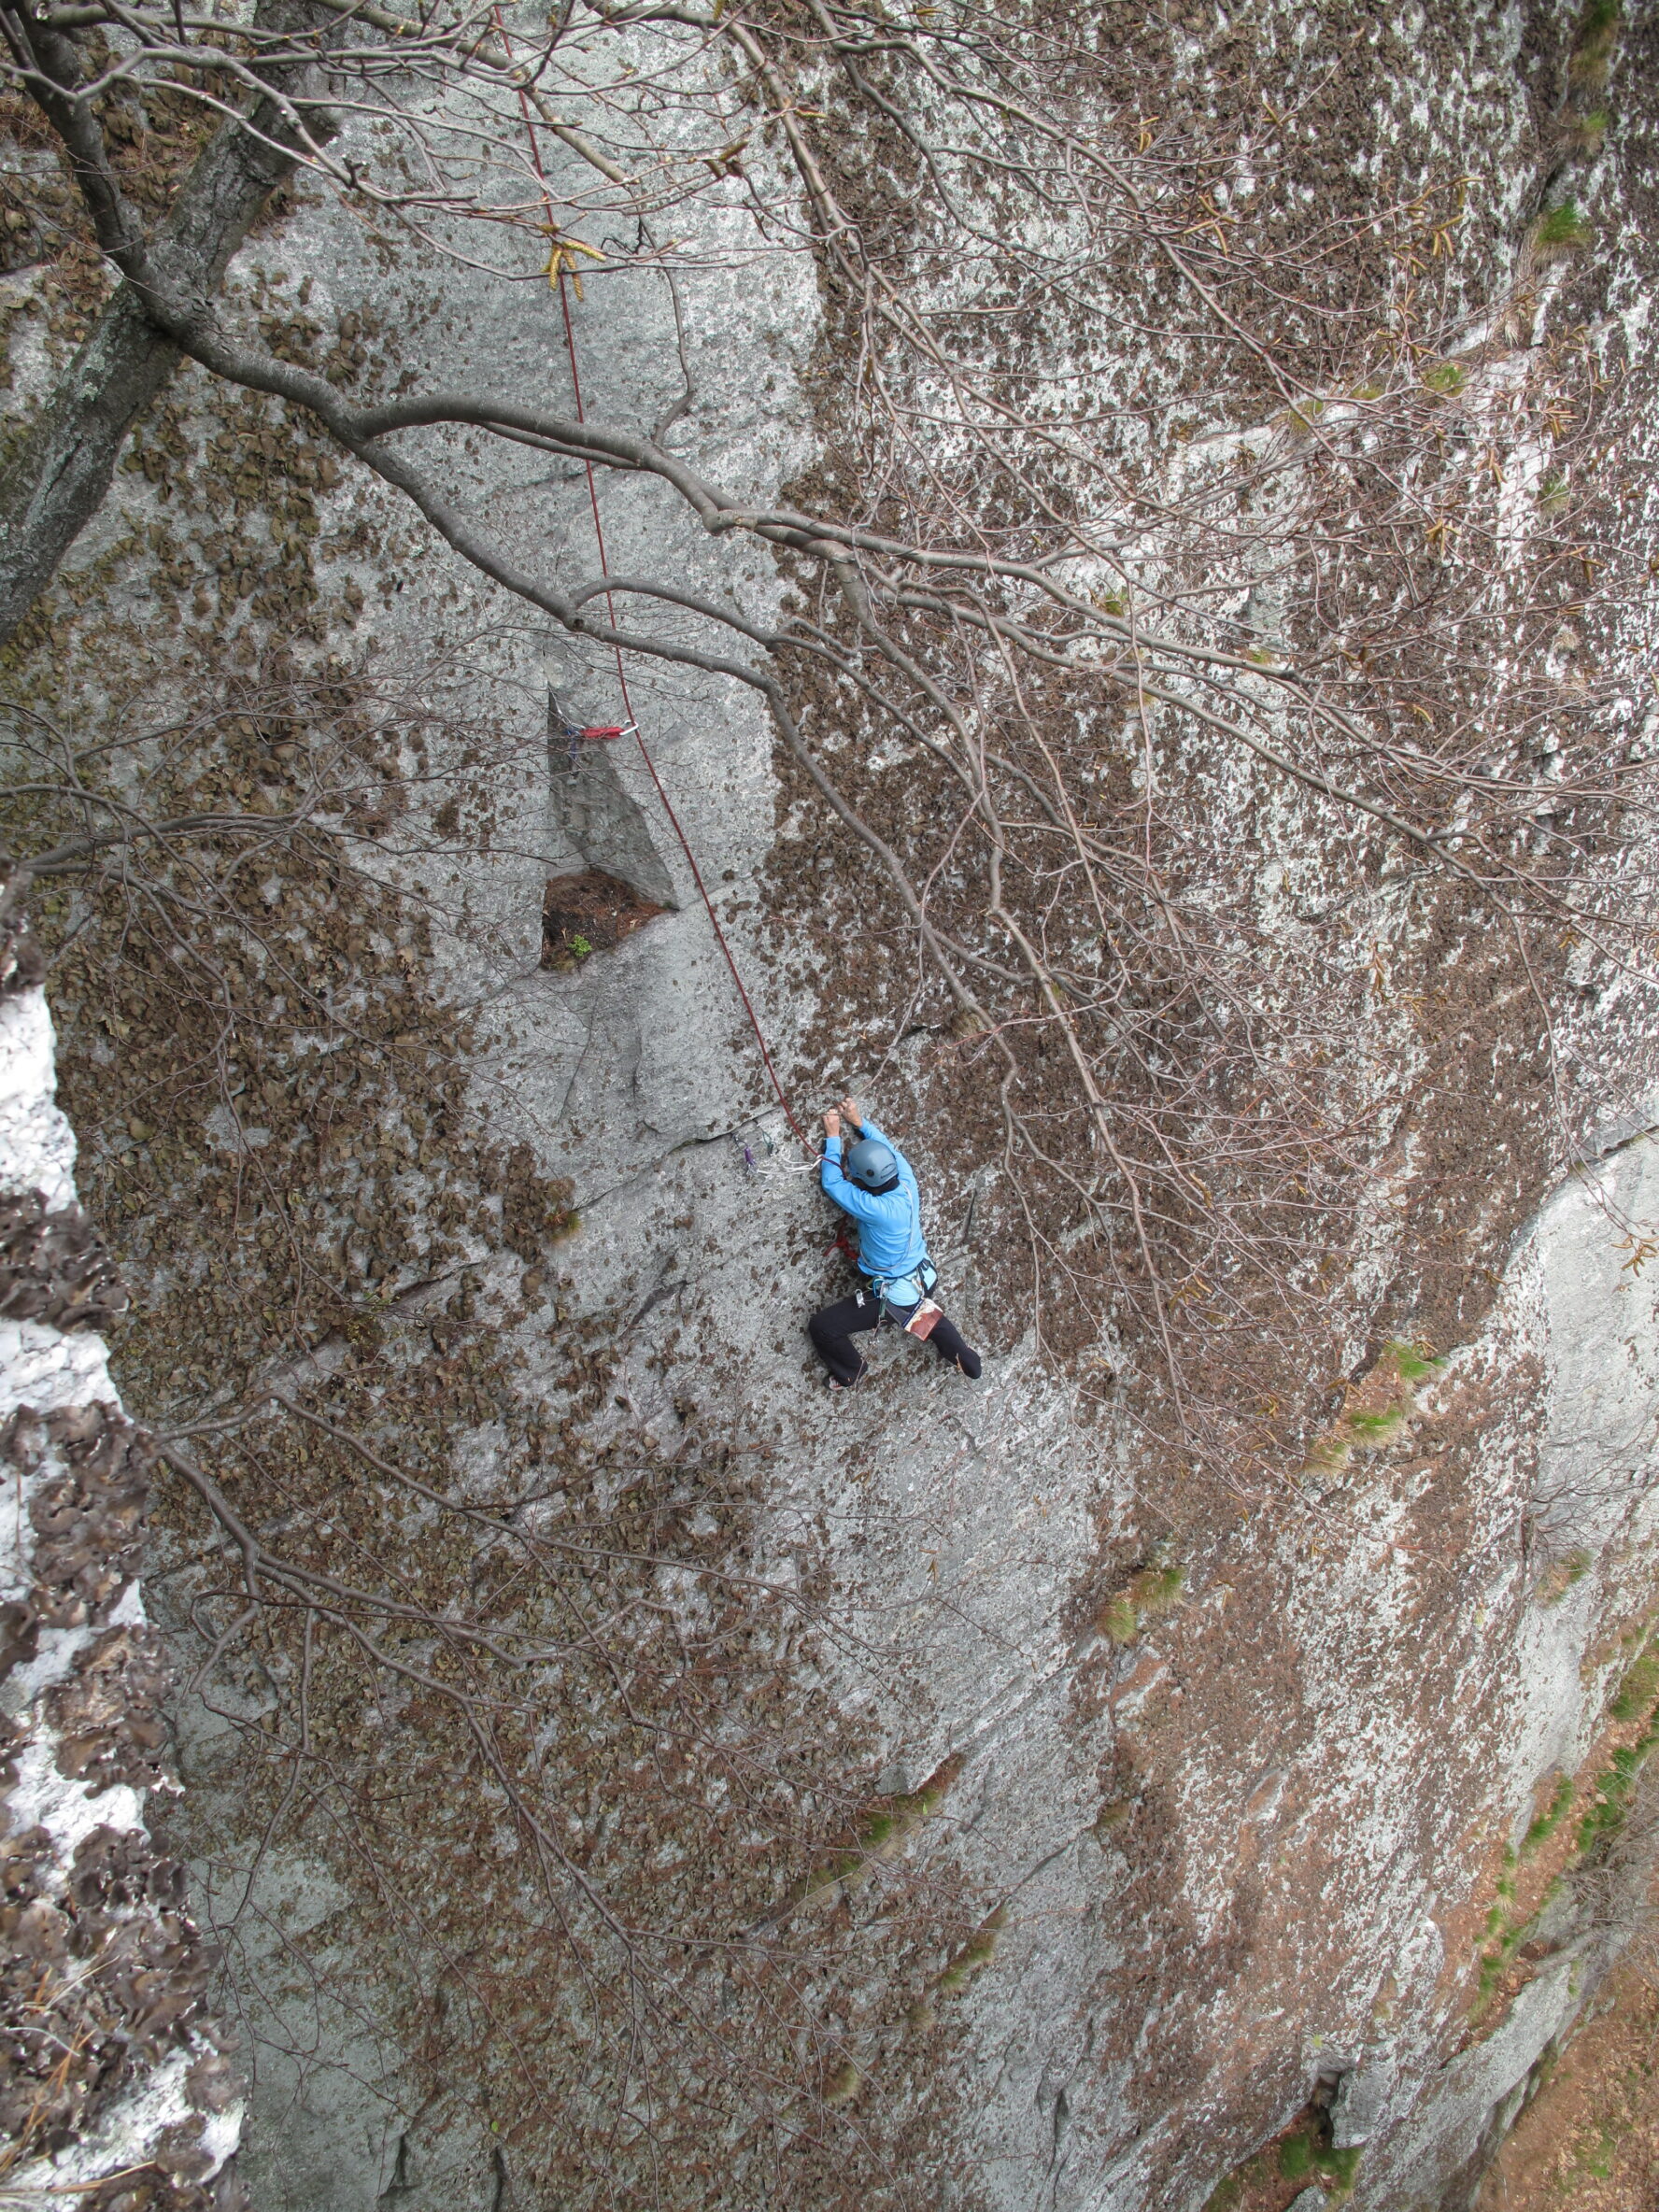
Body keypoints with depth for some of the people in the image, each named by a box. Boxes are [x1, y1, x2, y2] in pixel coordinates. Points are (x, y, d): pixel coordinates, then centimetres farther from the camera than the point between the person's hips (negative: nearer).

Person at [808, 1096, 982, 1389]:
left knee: (820, 1327, 1)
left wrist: (833, 1137, -10)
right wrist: (859, 1121, 11)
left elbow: (832, 1182, -21)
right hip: (923, 1280, 8)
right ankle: (959, 1354, 38)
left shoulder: (876, 1209, -34)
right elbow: (886, 1145, 5)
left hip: (891, 1297, -7)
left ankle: (849, 1372, 25)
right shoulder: (907, 1183, -16)